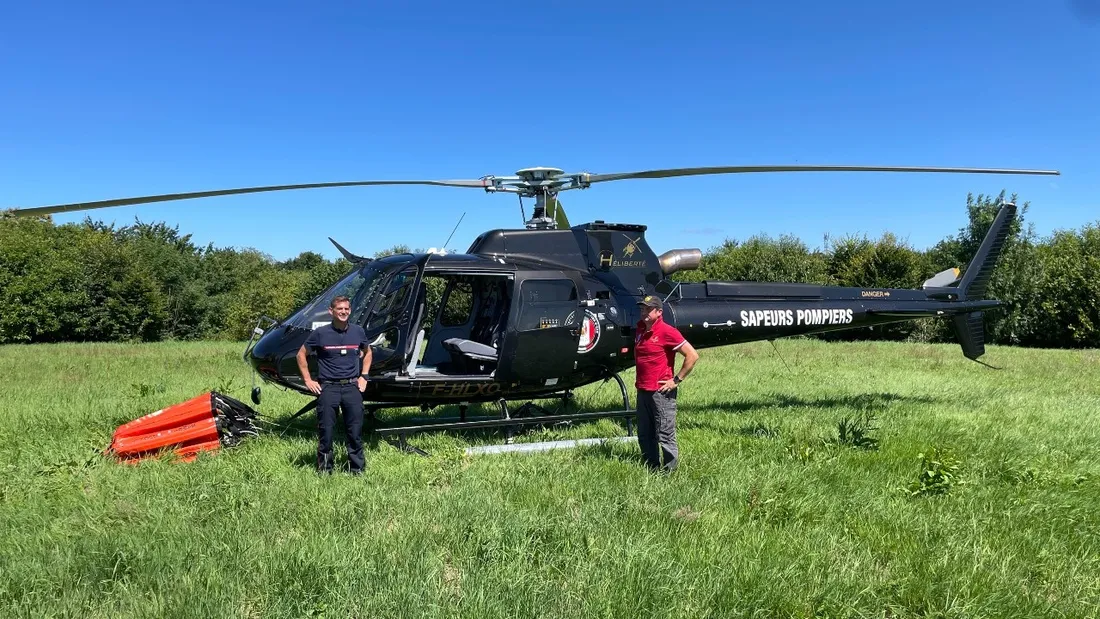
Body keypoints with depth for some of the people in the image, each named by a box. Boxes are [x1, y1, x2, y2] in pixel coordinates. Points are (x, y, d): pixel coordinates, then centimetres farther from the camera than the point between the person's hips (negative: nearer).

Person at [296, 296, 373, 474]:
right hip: (328, 387, -2)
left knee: (355, 430, 6)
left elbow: (367, 353, 23)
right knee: (325, 430, 3)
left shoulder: (358, 332, 5)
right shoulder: (320, 333, -4)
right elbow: (301, 354, 7)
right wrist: (308, 380, 2)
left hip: (352, 386, 2)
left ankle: (358, 469, 18)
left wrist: (364, 376, 12)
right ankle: (324, 469, 17)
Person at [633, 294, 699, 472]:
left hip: (661, 392, -8)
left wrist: (677, 380, -13)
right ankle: (651, 469, 27)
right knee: (644, 436, 15)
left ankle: (670, 471, 7)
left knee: (665, 437, -3)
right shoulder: (640, 330, 10)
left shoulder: (667, 332, -12)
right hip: (642, 391, 8)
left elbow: (693, 355, -14)